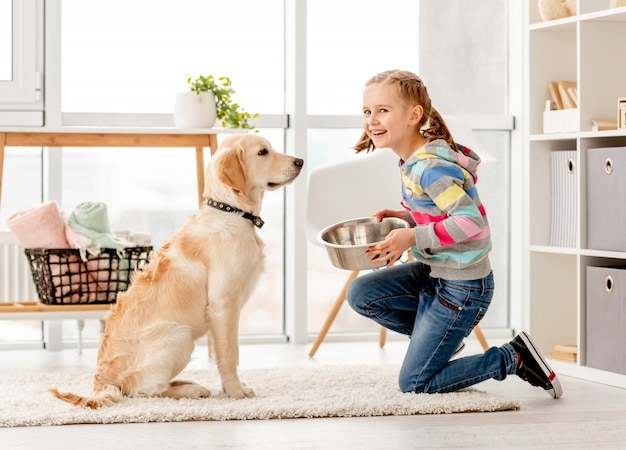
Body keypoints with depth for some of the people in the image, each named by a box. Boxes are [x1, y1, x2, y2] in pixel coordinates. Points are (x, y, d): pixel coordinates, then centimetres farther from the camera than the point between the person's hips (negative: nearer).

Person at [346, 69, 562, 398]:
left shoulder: (429, 167, -25)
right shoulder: (412, 160, 4)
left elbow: (470, 221, -31)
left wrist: (413, 238, -28)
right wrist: (406, 217, 1)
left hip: (463, 288, -9)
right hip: (433, 273, 9)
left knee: (414, 383, -1)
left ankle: (514, 358, 7)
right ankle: (443, 334, 17)